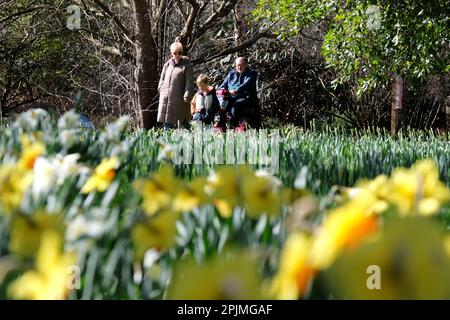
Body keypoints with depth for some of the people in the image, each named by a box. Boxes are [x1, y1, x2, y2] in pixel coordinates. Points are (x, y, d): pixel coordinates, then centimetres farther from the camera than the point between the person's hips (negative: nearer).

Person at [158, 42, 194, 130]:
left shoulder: (186, 66, -1)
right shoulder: (167, 65, 14)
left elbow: (189, 82, -6)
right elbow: (162, 79, 22)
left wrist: (187, 95, -14)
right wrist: (161, 89, 10)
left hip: (179, 99, -4)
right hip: (166, 99, 5)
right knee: (167, 123, 5)